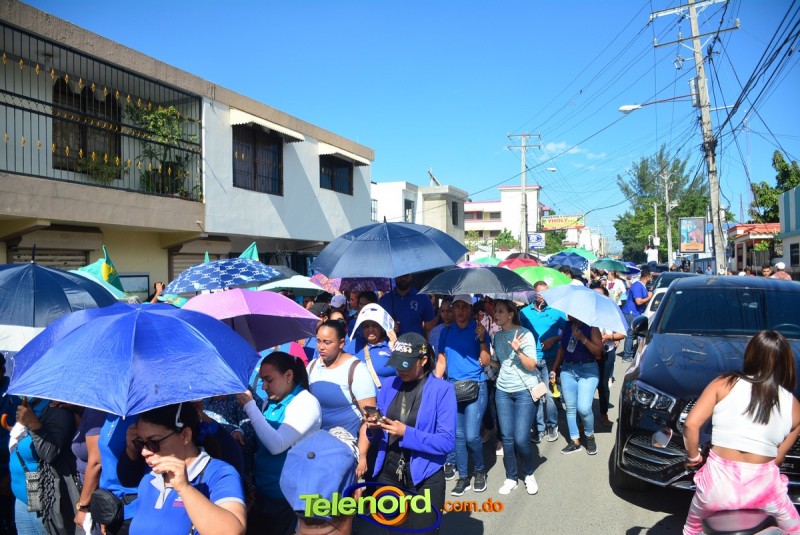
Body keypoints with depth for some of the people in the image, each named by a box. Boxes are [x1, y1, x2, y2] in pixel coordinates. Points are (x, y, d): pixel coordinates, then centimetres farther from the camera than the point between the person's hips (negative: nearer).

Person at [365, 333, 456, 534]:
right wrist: (373, 427, -14)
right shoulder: (389, 385, 3)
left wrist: (406, 433, -24)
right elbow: (378, 437, 9)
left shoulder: (442, 389, -12)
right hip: (387, 475, 5)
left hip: (424, 480, -4)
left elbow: (447, 442, -16)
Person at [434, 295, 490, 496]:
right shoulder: (446, 332, 8)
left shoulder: (478, 329, -3)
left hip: (475, 387, -4)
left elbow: (485, 362, -7)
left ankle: (480, 470, 20)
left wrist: (482, 339, -20)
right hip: (452, 387, 4)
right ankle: (463, 477, 20)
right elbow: (441, 361, 12)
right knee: (458, 435, 7)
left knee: (471, 435, -7)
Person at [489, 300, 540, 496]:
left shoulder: (524, 334, -10)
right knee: (507, 438, 6)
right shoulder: (496, 336, 5)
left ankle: (529, 475, 20)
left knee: (521, 439, -6)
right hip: (503, 391, 5)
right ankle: (511, 478, 21)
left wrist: (518, 351, -27)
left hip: (525, 391, -4)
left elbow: (531, 366, -13)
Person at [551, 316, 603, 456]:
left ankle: (590, 436, 13)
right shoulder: (567, 325, 7)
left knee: (584, 408, -13)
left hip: (587, 370, -5)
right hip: (567, 369, 5)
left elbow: (598, 351, -14)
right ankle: (575, 441, 17)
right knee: (570, 408, 6)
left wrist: (582, 338, -24)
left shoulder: (591, 327, -7)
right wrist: (554, 369, 15)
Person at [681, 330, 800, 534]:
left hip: (718, 482, -1)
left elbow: (691, 424, -9)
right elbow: (778, 457, 7)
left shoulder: (724, 384, -3)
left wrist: (693, 456, 8)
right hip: (762, 486, 1)